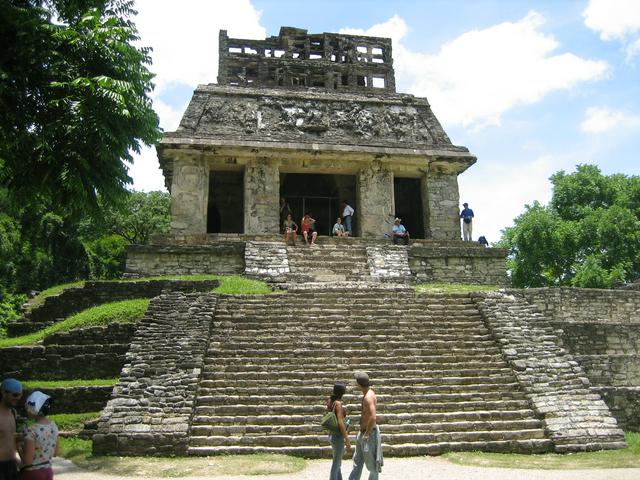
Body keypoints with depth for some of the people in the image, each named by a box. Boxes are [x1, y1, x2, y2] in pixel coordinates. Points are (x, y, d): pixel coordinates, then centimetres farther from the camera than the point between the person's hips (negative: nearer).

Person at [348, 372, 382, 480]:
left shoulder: (368, 397, -23)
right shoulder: (369, 393, 7)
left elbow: (373, 417, -32)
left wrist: (367, 434, -22)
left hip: (369, 433, -10)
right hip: (363, 432, 10)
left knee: (371, 463, 5)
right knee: (357, 461, 18)